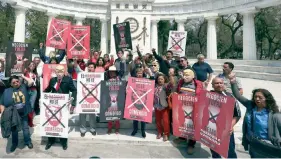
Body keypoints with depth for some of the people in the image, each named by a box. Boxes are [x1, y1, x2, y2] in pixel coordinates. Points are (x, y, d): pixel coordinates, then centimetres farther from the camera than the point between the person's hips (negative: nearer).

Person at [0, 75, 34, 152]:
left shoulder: (24, 87, -3)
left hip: (23, 113, 0)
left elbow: (31, 82, -18)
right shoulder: (7, 91, -5)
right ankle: (14, 143, 39)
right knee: (14, 129, 18)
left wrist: (23, 77, -7)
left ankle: (28, 141, 34)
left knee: (25, 128, 15)